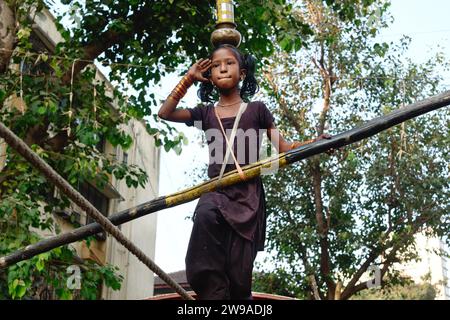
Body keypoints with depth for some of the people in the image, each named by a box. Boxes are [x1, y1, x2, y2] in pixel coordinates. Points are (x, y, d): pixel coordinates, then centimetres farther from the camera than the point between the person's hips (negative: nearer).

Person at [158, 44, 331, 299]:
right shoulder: (206, 113, 19)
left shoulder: (256, 109, 13)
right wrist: (189, 78, 11)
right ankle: (213, 293, -33)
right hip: (215, 191, 1)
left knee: (239, 273, -11)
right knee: (205, 216, -37)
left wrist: (314, 143, -10)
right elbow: (165, 113, 9)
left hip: (248, 192, -1)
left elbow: (283, 147, 8)